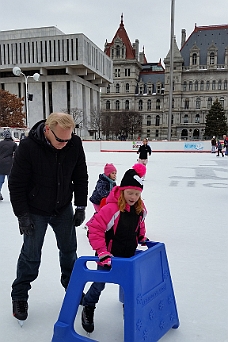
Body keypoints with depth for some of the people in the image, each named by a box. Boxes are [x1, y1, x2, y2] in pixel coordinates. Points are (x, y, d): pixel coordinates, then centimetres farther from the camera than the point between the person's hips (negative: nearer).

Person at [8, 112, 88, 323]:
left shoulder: (75, 144, -15)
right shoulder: (28, 147, -25)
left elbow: (80, 177, -2)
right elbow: (16, 184, -16)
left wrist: (81, 207, -1)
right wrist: (22, 215, -15)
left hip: (63, 208, 4)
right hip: (35, 211, -3)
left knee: (69, 249, 15)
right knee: (31, 254, 3)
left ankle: (72, 286, 39)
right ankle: (19, 297, 26)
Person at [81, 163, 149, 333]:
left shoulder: (140, 209, -5)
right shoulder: (111, 208, -28)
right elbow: (94, 229, -27)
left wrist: (143, 238, 9)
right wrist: (102, 252, -28)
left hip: (129, 255, 5)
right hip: (109, 256, -5)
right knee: (99, 284, 7)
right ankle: (88, 309, 33)